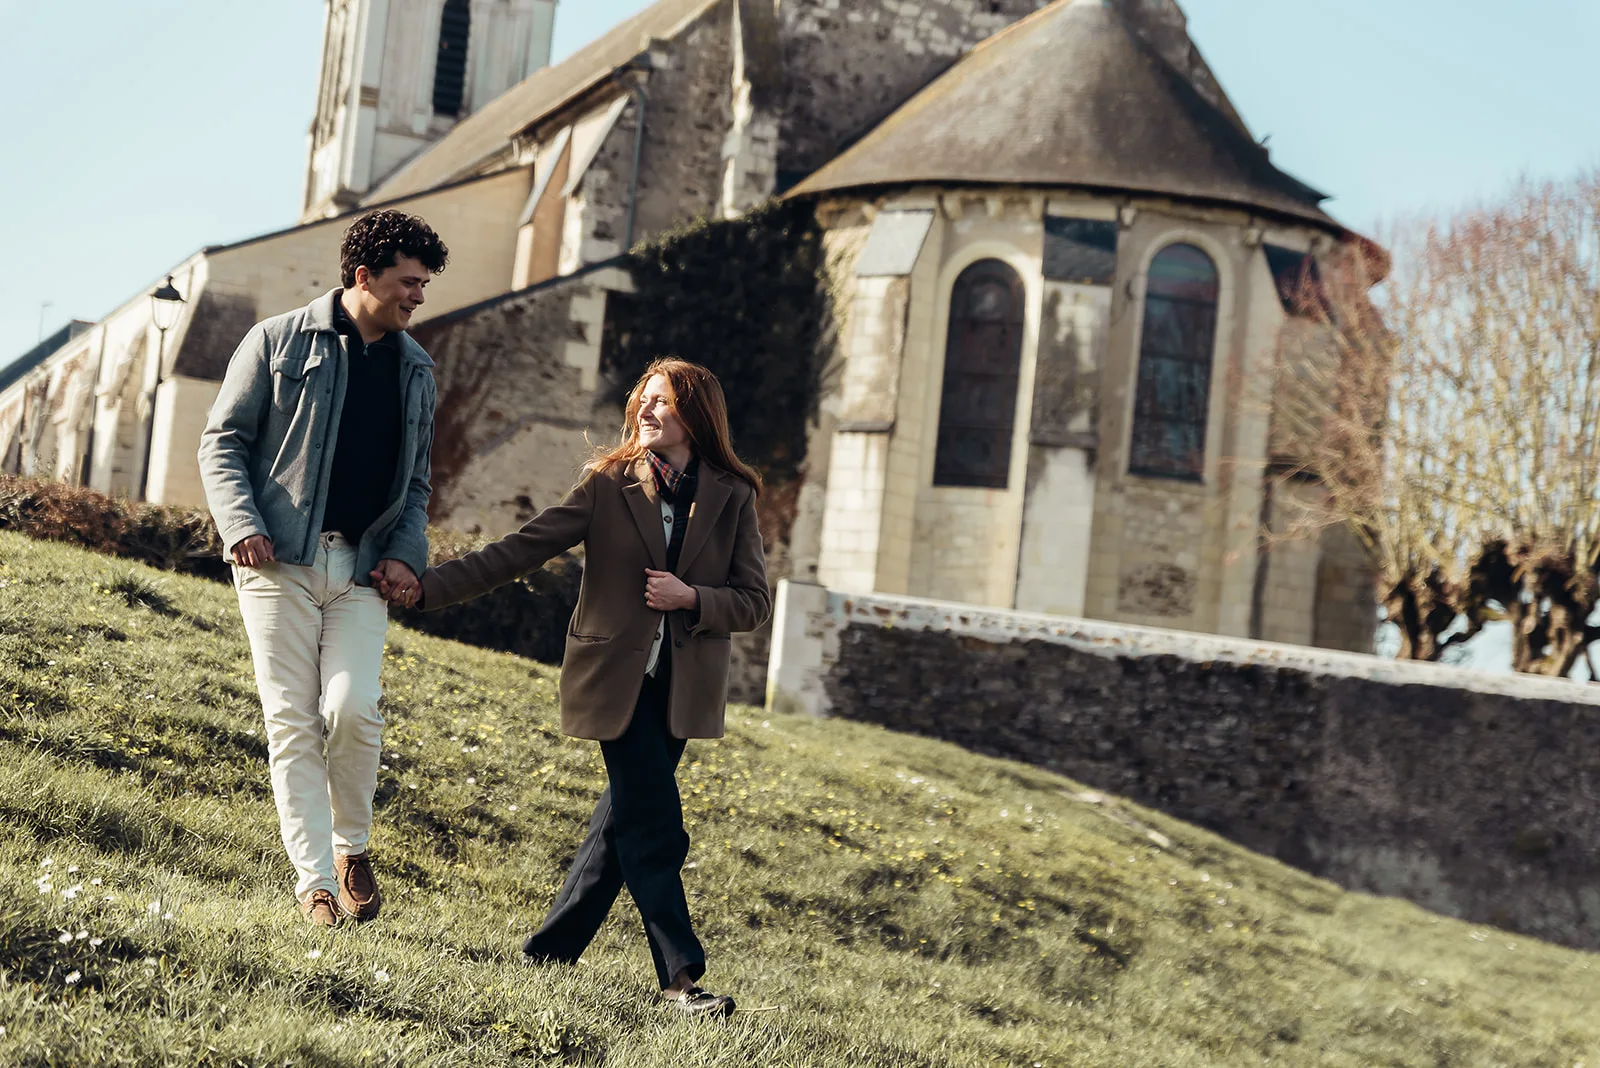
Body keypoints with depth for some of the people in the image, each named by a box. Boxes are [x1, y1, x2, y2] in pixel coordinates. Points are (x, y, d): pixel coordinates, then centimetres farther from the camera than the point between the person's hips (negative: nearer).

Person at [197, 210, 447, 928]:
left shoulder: (416, 369, 16)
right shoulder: (279, 341, 3)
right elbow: (223, 440, 2)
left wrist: (405, 551, 5)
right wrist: (243, 524, -12)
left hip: (364, 569, 3)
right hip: (281, 560, -2)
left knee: (351, 709, -14)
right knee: (292, 721, -5)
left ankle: (352, 846, 10)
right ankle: (315, 880, 1)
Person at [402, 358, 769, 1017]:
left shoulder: (731, 498, 5)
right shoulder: (608, 486, 1)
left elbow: (755, 601, 4)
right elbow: (521, 550, -3)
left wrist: (692, 598, -14)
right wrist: (427, 586, -10)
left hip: (682, 687, 3)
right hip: (618, 679, -3)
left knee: (626, 820, 7)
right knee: (653, 827, -10)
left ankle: (551, 949, 21)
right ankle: (680, 975, -8)